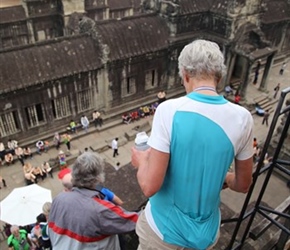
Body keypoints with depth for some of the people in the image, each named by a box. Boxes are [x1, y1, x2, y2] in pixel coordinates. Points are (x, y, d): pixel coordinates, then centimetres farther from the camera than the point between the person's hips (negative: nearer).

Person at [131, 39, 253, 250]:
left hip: (165, 226, -2)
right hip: (207, 231, 3)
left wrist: (141, 161, -2)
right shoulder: (242, 118, -13)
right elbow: (243, 185, 0)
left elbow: (150, 186, -23)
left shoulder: (169, 110, -23)